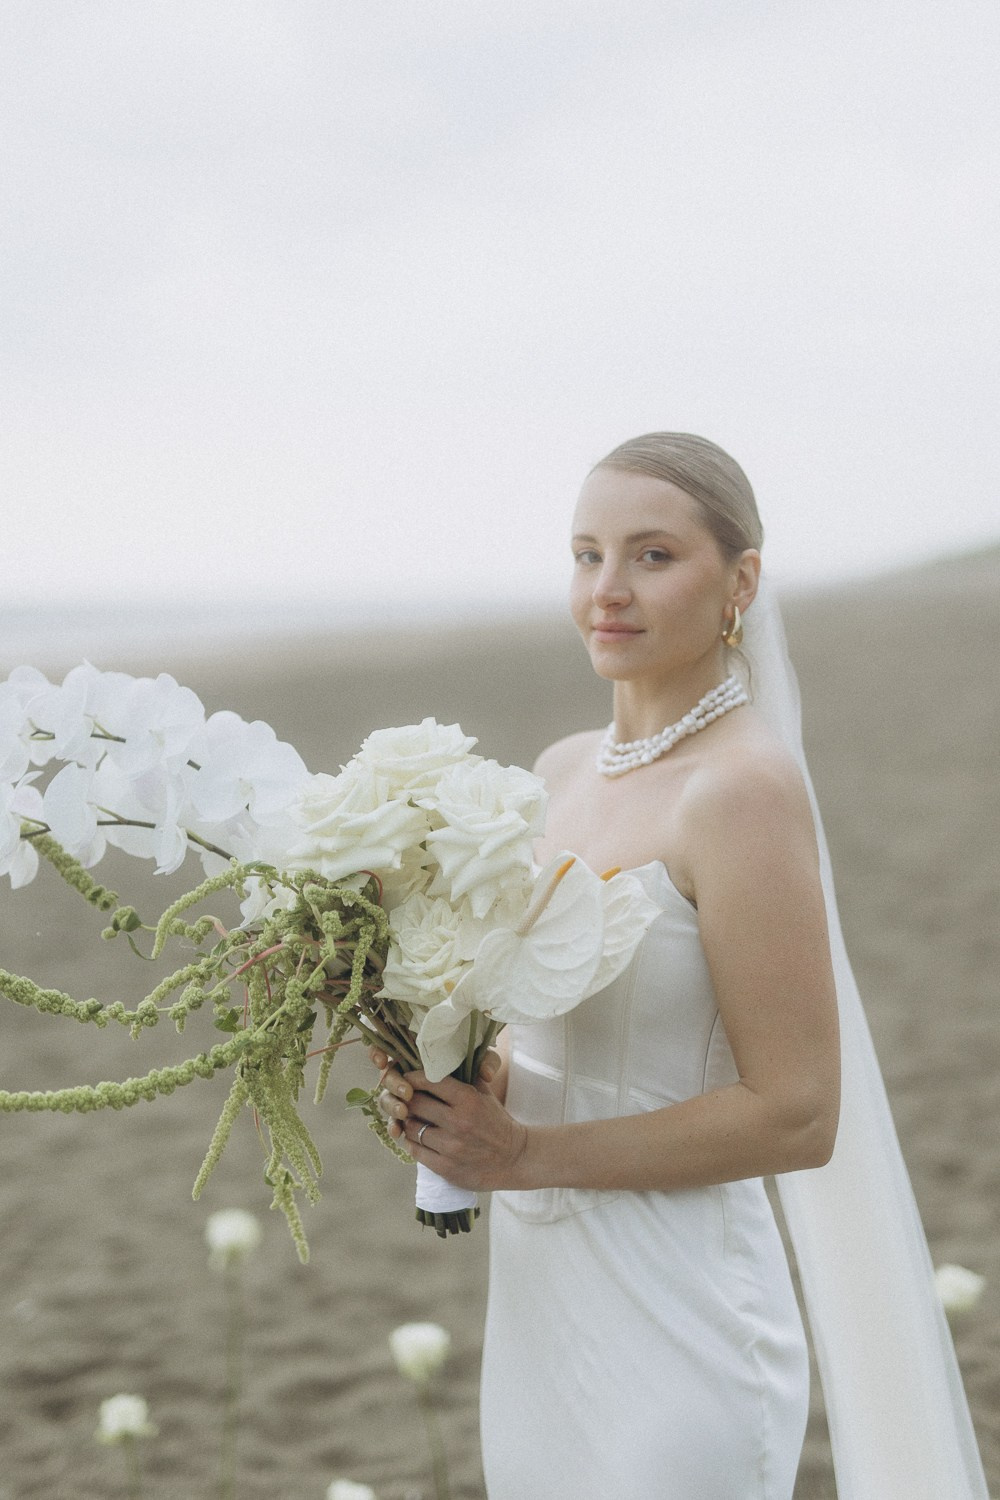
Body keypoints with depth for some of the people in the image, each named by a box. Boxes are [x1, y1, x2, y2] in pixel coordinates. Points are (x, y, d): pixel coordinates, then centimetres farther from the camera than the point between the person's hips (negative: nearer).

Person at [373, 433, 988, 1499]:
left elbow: (794, 1114, -18)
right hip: (538, 1307, 7)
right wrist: (466, 1083, -2)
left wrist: (525, 1154, -18)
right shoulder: (565, 771, 7)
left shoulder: (744, 787, -17)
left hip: (674, 1329, -7)